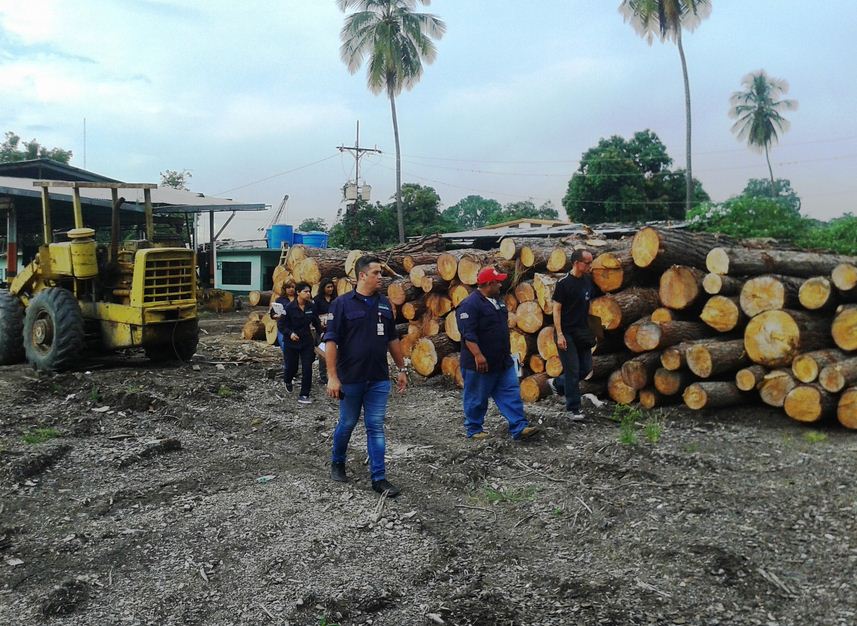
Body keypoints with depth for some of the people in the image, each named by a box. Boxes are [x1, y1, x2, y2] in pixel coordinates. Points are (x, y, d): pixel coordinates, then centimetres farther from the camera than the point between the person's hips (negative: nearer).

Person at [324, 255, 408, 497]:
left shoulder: (384, 304, 6)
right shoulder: (343, 303, -8)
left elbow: (392, 339, 14)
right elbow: (331, 341, -11)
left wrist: (402, 369, 13)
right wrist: (332, 376, -17)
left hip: (378, 379, 3)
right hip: (350, 378, -3)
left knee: (376, 427, 3)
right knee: (347, 424, 12)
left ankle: (379, 477, 8)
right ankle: (337, 463, 36)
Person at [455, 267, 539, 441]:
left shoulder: (497, 301, 13)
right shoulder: (470, 305, -17)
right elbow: (468, 333, -24)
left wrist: (507, 353, 24)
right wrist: (478, 355, -30)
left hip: (503, 362, 8)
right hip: (481, 363, -8)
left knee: (511, 393, 3)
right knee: (477, 398, 5)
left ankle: (519, 428, 4)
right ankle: (474, 430, 19)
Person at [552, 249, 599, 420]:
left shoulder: (588, 280, 6)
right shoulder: (564, 283, -12)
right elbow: (556, 309, -12)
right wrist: (559, 334, -17)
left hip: (583, 331, 7)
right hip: (567, 333, -7)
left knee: (586, 367, 8)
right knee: (572, 370, -3)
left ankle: (558, 383, 29)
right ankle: (573, 409, 5)